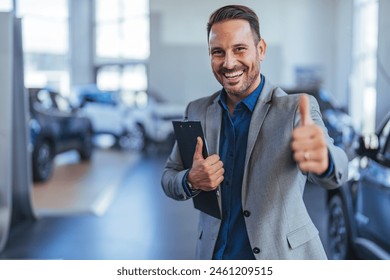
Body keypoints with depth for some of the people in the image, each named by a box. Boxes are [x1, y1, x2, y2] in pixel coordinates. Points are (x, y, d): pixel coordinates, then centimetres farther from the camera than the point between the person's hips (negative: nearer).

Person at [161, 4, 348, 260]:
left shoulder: (295, 108, -14)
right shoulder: (197, 111, -2)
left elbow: (335, 172, -29)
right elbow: (169, 178, 5)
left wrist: (322, 158, -53)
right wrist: (191, 181, -18)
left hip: (283, 256, -2)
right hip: (214, 255, 3)